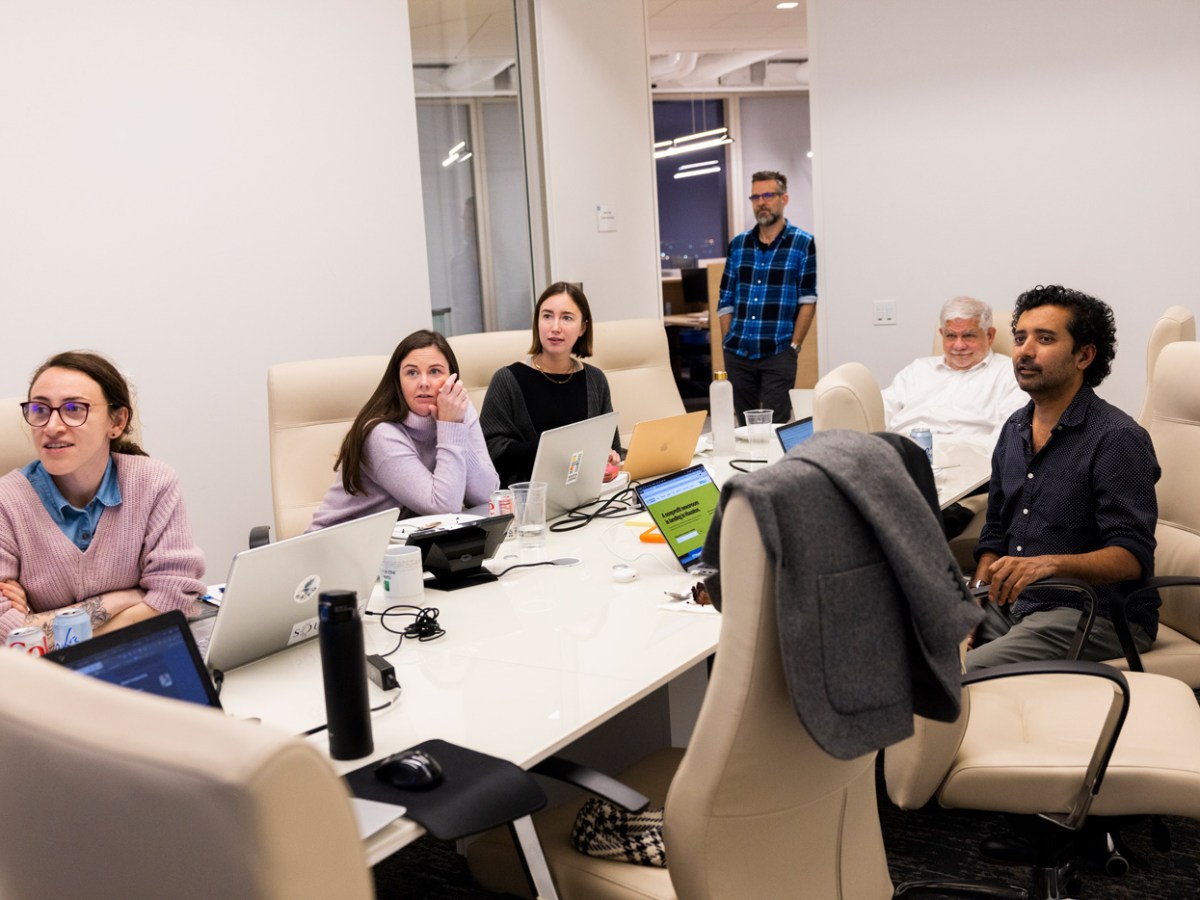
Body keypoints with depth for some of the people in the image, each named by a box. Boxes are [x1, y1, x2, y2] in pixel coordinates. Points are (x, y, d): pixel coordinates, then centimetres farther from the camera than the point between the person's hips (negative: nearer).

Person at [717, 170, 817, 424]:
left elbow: (807, 300, -3)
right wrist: (727, 345, 5)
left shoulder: (802, 243, -1)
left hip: (778, 354, -4)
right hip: (737, 354, 4)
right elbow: (726, 301, 12)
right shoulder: (738, 244, 10)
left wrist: (794, 345, -9)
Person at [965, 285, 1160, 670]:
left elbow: (1132, 557, -18)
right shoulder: (1015, 429, 12)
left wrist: (1049, 564, -35)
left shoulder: (1117, 438, -11)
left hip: (1093, 615, -7)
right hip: (1013, 605, 7)